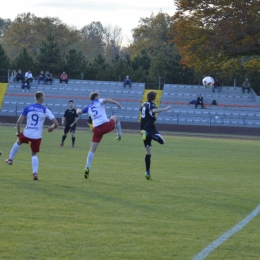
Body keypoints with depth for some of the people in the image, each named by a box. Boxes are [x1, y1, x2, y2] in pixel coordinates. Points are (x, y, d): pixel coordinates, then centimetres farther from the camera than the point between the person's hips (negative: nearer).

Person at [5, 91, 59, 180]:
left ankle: (10, 159, 41)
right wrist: (52, 128, 16)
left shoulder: (28, 108, -3)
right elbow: (56, 123, -7)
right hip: (37, 136, -1)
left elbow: (19, 121, -5)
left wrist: (18, 132, 11)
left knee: (18, 142, 34)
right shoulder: (45, 110, -4)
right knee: (34, 154, 16)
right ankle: (35, 173, 0)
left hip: (26, 134, 1)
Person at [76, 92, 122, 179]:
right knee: (115, 117, 30)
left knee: (92, 150, 8)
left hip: (97, 129, 3)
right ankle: (119, 135, 25)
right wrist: (117, 103, -11)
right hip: (106, 125, -3)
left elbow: (79, 112, 26)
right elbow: (106, 100, -13)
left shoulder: (88, 107, 19)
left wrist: (78, 110, 50)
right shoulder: (99, 102, 8)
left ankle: (87, 168, -5)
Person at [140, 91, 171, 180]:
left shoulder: (144, 105, 20)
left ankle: (147, 172, 4)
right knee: (162, 141, -24)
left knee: (148, 152, 9)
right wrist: (166, 108, -26)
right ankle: (146, 134, -35)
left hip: (144, 128, 8)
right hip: (150, 128, -8)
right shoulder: (151, 104, -3)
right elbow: (154, 110, -27)